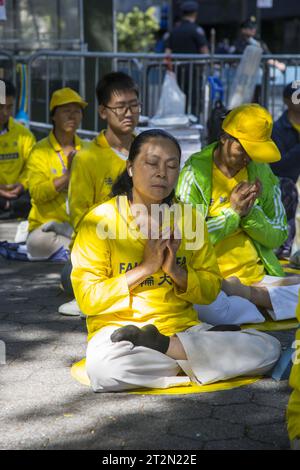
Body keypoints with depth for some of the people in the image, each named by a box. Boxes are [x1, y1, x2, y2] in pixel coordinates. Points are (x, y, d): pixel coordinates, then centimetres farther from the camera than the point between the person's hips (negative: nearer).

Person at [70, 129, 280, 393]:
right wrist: (146, 267, -15)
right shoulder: (100, 220, -3)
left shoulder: (189, 217, 9)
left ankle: (159, 345, -17)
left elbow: (211, 290, 10)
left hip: (182, 327, 4)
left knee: (268, 348, -17)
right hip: (117, 329, -4)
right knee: (104, 368, -40)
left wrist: (176, 271, -10)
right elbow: (87, 298, -8)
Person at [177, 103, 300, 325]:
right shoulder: (195, 173, -4)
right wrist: (232, 212, -12)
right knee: (206, 304, -39)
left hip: (258, 279, 5)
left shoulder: (262, 173, 10)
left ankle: (241, 293, -16)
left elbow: (278, 237, 10)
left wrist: (250, 212, -8)